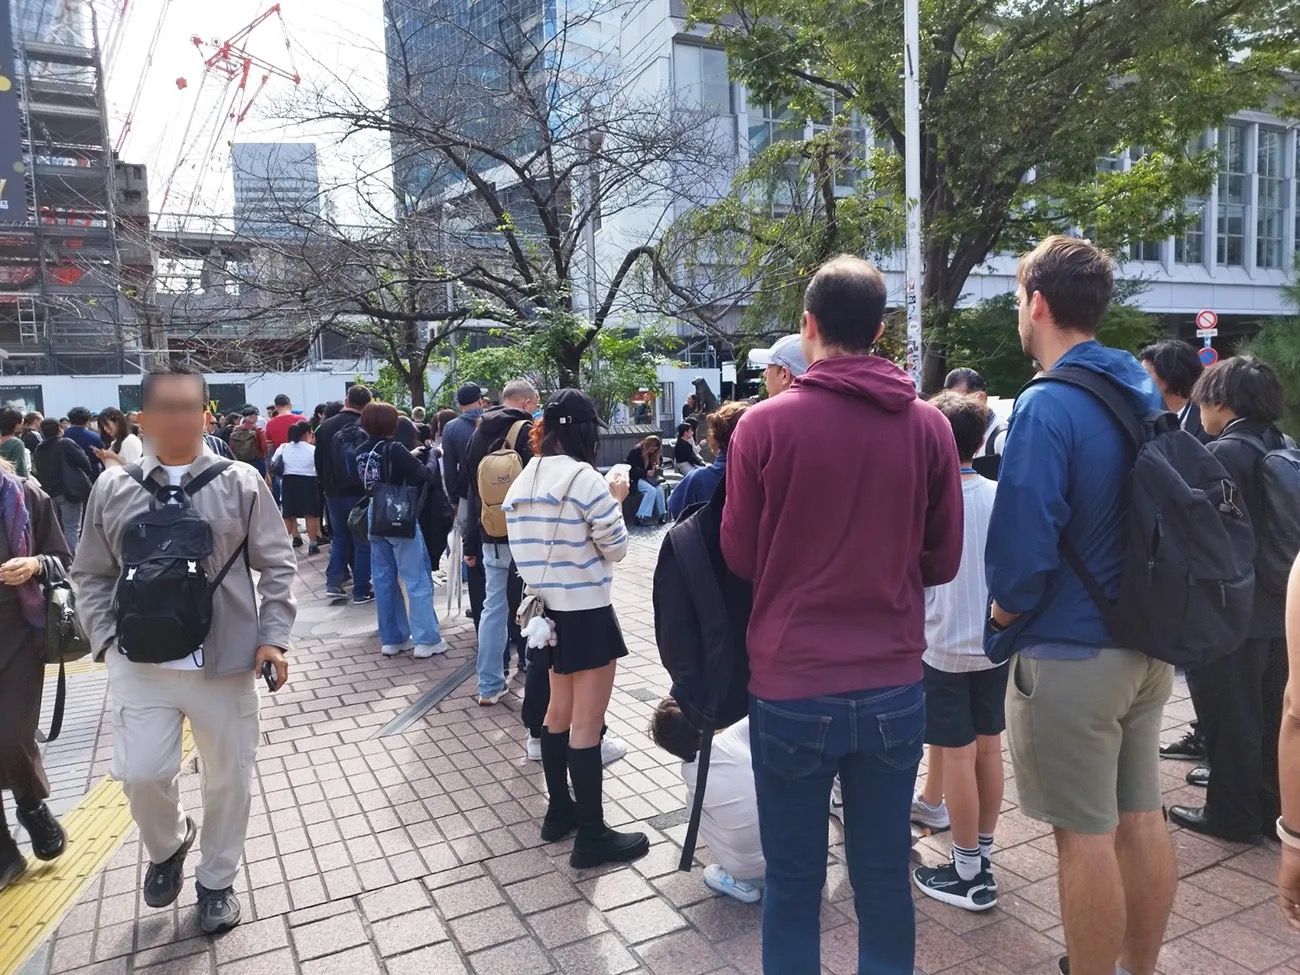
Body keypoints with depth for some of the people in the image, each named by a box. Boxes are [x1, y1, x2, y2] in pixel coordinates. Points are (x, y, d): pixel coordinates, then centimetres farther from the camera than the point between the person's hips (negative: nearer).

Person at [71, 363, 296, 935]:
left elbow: (277, 567, 0)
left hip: (226, 662, -1)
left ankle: (216, 882, 34)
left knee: (229, 778, 10)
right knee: (141, 773, -3)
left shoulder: (240, 483, -3)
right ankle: (167, 847, 33)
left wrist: (273, 638, -8)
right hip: (141, 663, 1)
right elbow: (91, 575, 10)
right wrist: (107, 638, -2)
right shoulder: (113, 488, 2)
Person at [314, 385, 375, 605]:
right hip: (360, 492, -5)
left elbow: (319, 461, 8)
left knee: (340, 537, 19)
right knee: (363, 541, 3)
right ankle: (361, 591, 4)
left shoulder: (326, 426, 2)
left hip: (334, 492, 5)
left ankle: (333, 583, 15)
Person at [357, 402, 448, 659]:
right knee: (417, 579, -2)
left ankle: (391, 639, 15)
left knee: (384, 580, 10)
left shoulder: (361, 453, 6)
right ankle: (427, 639, -2)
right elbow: (425, 475, -18)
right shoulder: (393, 449, -14)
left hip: (375, 518, 7)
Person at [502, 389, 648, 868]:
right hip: (586, 611, -8)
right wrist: (616, 502, 5)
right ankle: (592, 837, 10)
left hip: (549, 609, 8)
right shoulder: (586, 478, -18)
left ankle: (559, 811, 33)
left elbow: (529, 547, 10)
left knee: (560, 711, 20)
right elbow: (616, 548, -11)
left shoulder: (524, 481, 5)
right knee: (587, 723, 0)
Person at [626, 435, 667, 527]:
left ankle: (662, 515, -21)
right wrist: (646, 473, -25)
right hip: (636, 479, -6)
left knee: (659, 488, -26)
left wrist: (657, 467, -3)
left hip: (648, 477, 6)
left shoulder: (653, 454, 10)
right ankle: (641, 517, -32)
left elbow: (660, 463, 22)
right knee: (651, 490, -32)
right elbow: (631, 469, -17)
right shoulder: (635, 452, -12)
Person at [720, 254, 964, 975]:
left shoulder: (765, 424, -11)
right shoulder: (929, 425, -3)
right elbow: (942, 560, 5)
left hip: (791, 687, -2)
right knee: (885, 877, 17)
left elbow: (740, 556, 0)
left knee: (793, 882, 12)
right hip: (895, 687, 3)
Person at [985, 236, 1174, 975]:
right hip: (1149, 645, 8)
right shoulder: (1146, 393, 7)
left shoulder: (1048, 405, -19)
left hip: (1072, 655, -8)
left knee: (1086, 836, 5)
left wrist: (1004, 619, -3)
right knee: (1142, 818, 18)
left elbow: (1024, 545, -21)